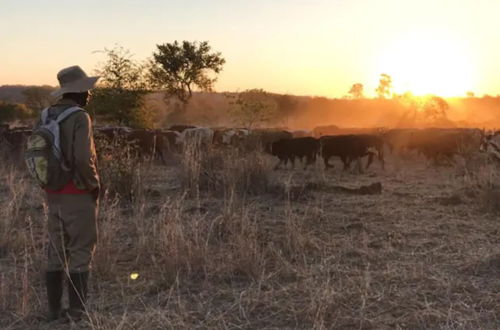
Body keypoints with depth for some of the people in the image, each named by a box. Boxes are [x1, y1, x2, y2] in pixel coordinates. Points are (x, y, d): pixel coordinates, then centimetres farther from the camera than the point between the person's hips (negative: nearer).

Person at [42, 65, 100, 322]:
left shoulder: (47, 116, 8)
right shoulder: (79, 117, -16)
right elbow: (83, 159, -25)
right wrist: (94, 184, -10)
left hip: (54, 193, 8)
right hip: (78, 194, -7)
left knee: (57, 251, 13)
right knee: (81, 252, 1)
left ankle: (54, 309, 19)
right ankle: (77, 311, 5)